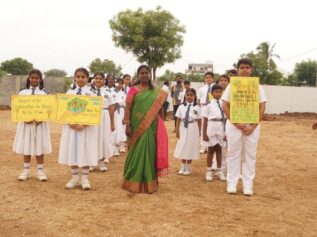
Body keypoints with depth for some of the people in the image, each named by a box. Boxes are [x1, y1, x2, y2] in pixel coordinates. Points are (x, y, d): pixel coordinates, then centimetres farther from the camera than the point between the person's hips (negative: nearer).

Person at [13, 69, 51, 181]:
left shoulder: (45, 93, 0)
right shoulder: (23, 92, 4)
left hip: (40, 123, -1)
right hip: (26, 123, 1)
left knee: (39, 147, 4)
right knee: (26, 147, 7)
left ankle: (40, 171, 13)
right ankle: (26, 170, 18)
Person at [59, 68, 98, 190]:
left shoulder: (91, 94, -1)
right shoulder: (69, 93, 7)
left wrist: (84, 124, -19)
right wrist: (70, 122, -13)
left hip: (86, 127, -3)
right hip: (71, 127, 3)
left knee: (85, 152, 1)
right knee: (72, 152, 6)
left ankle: (85, 179, 12)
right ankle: (74, 178, 18)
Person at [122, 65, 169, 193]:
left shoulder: (157, 92, 9)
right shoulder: (133, 90, -1)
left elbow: (160, 109, 12)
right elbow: (128, 108, -5)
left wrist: (162, 125, 10)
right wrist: (127, 125, -13)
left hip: (152, 127, 3)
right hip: (138, 127, -3)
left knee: (150, 152, 6)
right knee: (137, 152, 1)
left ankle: (149, 182, 17)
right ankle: (135, 182, 12)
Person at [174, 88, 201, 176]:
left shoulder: (197, 108, -5)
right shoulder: (181, 107, -1)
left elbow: (199, 121, -1)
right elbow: (178, 120, 0)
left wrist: (199, 132, 1)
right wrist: (177, 131, -3)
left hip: (193, 130, -2)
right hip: (183, 129, 2)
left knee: (190, 149, 8)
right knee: (182, 149, 9)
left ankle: (188, 168, 22)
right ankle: (183, 167, 24)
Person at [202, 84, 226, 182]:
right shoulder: (209, 105, -4)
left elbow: (225, 118, 9)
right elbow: (205, 120, -3)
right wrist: (204, 133, -6)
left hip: (221, 127, 3)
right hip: (211, 127, -3)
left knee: (219, 149, 12)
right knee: (211, 149, 7)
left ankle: (219, 171, 23)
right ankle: (209, 171, 18)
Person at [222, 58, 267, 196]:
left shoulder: (257, 87, 5)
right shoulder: (231, 86, 2)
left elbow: (262, 108, 2)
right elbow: (225, 106, -2)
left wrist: (253, 126, -9)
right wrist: (236, 123, -12)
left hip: (252, 126, 1)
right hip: (234, 125, -1)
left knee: (250, 155, 4)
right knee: (233, 154, 3)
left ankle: (248, 186, 10)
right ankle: (232, 184, 10)